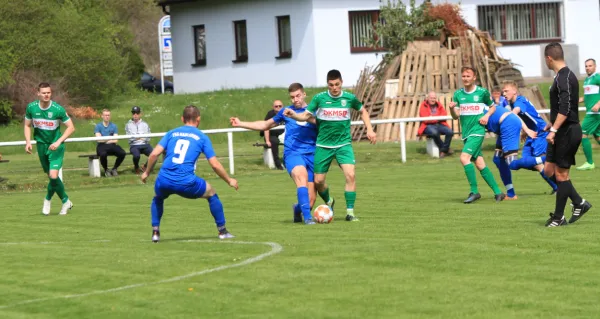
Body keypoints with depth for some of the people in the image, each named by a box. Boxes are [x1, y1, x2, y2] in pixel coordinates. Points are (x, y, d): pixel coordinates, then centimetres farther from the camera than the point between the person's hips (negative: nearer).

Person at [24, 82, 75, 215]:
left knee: (53, 175, -16)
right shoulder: (31, 108, -6)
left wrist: (58, 142, -19)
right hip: (41, 145, 3)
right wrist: (28, 141, -6)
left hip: (55, 146, -3)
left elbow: (71, 127, -10)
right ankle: (65, 201, 28)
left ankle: (48, 199, 10)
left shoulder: (58, 109, -16)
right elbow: (27, 126, 9)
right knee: (51, 176, 9)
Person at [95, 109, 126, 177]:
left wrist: (105, 140, -6)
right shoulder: (98, 126, 6)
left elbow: (116, 140, 3)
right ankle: (106, 170, -8)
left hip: (112, 146, 3)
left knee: (122, 153, -27)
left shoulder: (113, 126, 12)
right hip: (102, 146, -3)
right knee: (103, 154, -39)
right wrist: (110, 138, -1)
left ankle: (114, 169, -1)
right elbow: (99, 139, -6)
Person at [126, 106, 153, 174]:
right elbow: (130, 137, -2)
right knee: (136, 155, -36)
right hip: (134, 145, -2)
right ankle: (136, 167, 1)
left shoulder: (145, 124, 18)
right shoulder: (128, 125, 13)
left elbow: (148, 138, 6)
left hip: (145, 144, 2)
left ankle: (145, 167, 5)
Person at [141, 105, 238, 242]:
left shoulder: (172, 133, 16)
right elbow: (215, 165, 7)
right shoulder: (202, 137, 10)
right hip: (186, 183, -2)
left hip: (164, 181, 2)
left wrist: (147, 172, 22)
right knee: (212, 194, 23)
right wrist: (229, 181, 20)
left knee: (158, 198, 36)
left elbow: (154, 154, 6)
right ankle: (222, 231, 25)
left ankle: (155, 232, 24)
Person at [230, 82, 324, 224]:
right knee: (302, 177, -34)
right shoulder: (286, 111, 16)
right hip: (292, 153, 0)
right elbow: (265, 125, 29)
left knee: (311, 199, -3)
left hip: (311, 155, 1)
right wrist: (240, 124, 28)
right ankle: (307, 217, -39)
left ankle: (298, 209, 33)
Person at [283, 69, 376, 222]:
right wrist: (293, 115, -24)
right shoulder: (319, 98, -6)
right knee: (318, 181, 3)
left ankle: (350, 212, -9)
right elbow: (305, 115, -4)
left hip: (343, 144, 0)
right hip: (323, 145, 1)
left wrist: (370, 130, 7)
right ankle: (328, 202, 36)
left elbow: (363, 111, 15)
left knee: (350, 175, -19)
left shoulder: (349, 98, -3)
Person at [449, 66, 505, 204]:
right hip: (466, 133, 6)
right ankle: (498, 192, 15)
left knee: (464, 157, -22)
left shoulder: (482, 92, -3)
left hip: (477, 130, -6)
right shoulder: (458, 94, 8)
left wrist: (487, 115, -7)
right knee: (479, 164, 6)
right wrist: (451, 108, -15)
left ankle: (474, 191, -16)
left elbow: (493, 107, 12)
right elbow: (456, 116, 5)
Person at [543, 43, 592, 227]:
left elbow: (565, 108, -27)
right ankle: (579, 203, 16)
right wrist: (553, 124, 37)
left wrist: (554, 130, -29)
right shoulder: (563, 76, 14)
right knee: (550, 170, 11)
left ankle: (559, 217, 3)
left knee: (561, 174, -3)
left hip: (567, 132, -10)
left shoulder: (564, 78, -17)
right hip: (562, 132, 10)